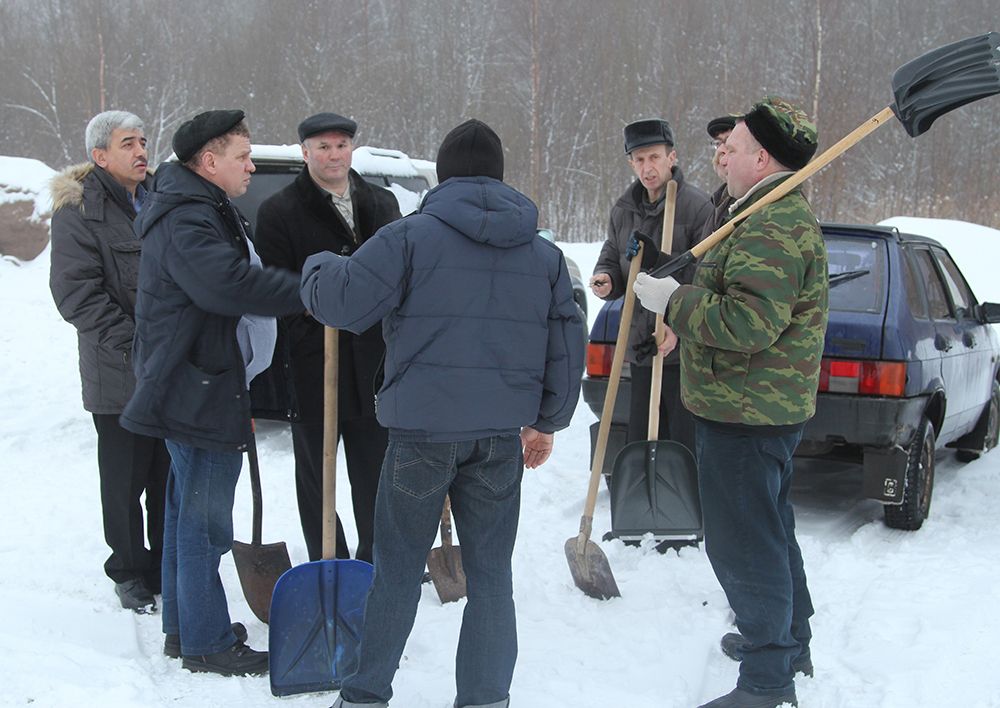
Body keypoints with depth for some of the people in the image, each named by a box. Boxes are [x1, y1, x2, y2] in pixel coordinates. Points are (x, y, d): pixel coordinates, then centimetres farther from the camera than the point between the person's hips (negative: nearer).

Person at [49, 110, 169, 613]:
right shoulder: (78, 211, -7)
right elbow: (76, 292, -15)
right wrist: (131, 343, -22)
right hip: (119, 377, -5)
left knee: (172, 477, 12)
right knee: (125, 478, 4)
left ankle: (169, 568, 26)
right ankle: (129, 572, 19)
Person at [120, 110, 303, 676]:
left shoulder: (207, 212, 18)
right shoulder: (186, 221, -18)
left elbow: (236, 278, 21)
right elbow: (229, 284, -33)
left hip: (202, 389, 12)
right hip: (199, 391, -12)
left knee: (188, 510, 18)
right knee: (204, 518, -4)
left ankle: (184, 625, 30)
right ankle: (206, 642, 4)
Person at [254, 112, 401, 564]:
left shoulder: (383, 204, 11)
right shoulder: (279, 212, -4)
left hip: (374, 365, 4)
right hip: (311, 368, -3)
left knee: (375, 476, 12)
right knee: (315, 476, 8)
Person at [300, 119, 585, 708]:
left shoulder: (411, 236, -6)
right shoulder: (544, 253, 9)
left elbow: (339, 300, -8)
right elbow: (568, 345, 12)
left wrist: (319, 265, 15)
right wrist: (547, 421, 23)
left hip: (422, 428, -3)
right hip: (501, 434, 3)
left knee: (398, 570, 10)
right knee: (490, 572, 13)